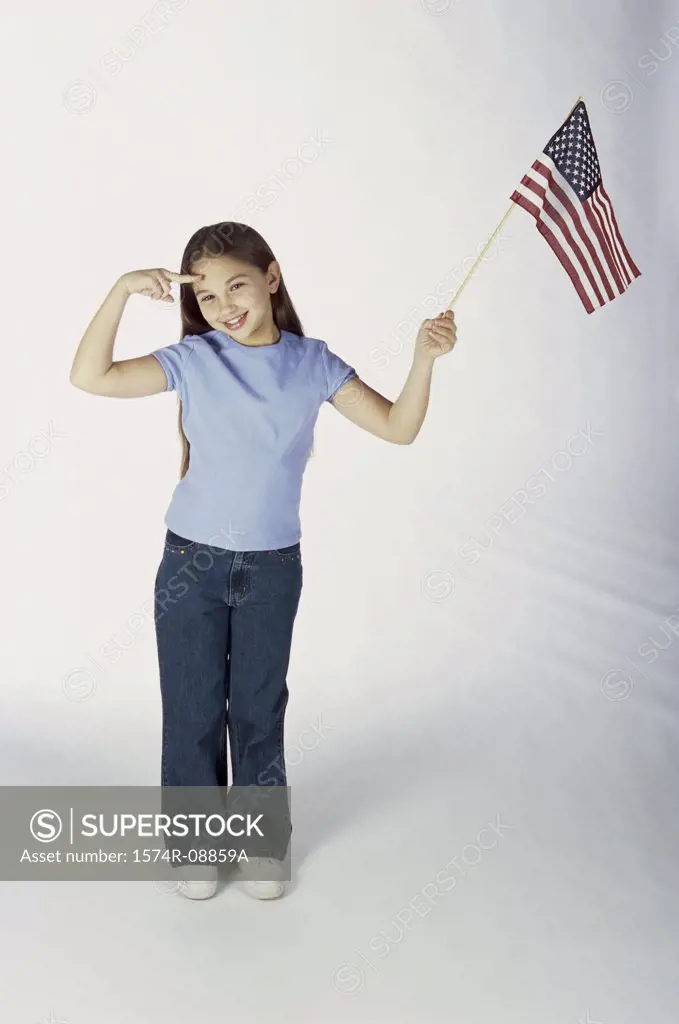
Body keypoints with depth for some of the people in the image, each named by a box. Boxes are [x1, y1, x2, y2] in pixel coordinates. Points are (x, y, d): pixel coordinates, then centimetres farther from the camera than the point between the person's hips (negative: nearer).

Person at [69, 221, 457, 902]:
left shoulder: (313, 364, -3)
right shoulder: (194, 359, -7)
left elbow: (398, 427, -4)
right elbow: (90, 378, -15)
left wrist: (423, 359, -18)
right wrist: (122, 291, -22)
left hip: (272, 566, 0)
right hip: (191, 561, 0)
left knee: (259, 708, 14)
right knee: (192, 710, 11)